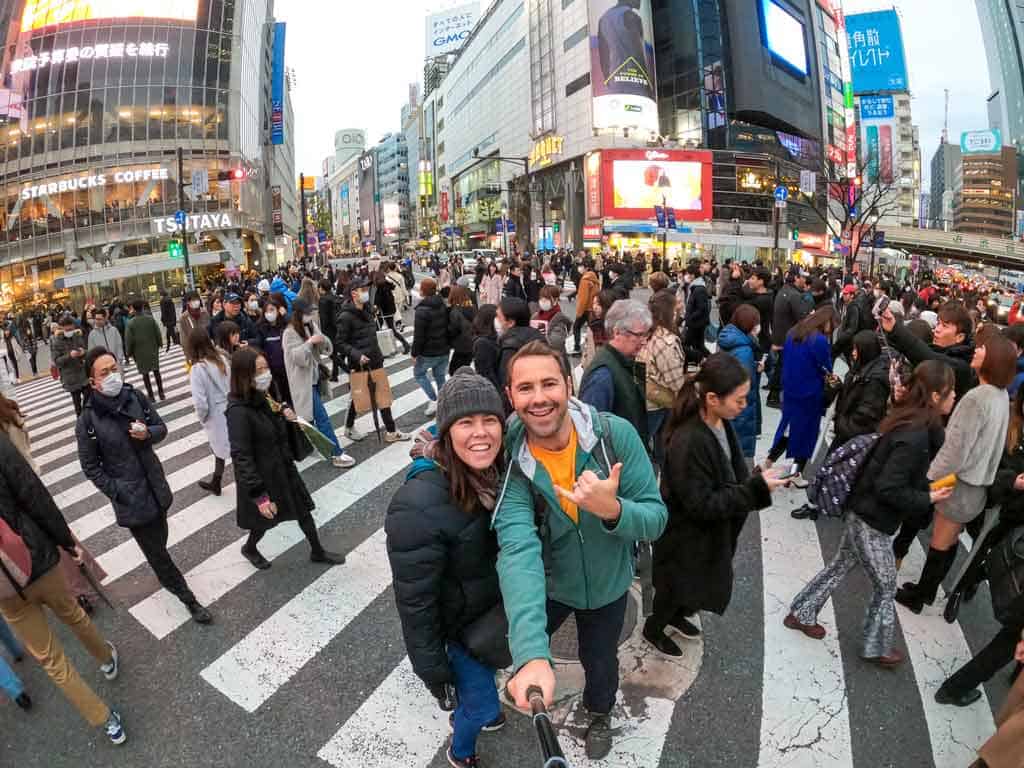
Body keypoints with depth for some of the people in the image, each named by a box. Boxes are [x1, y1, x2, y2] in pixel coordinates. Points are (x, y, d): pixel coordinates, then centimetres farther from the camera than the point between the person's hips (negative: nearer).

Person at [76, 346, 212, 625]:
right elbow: (90, 467, -7)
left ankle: (162, 573, 51)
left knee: (159, 540, 20)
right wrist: (117, 492, -12)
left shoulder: (135, 397, -7)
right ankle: (188, 599, 19)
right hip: (130, 497, -4)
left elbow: (161, 428, 5)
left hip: (155, 486, 4)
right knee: (154, 548, 7)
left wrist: (148, 433, -17)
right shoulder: (88, 421, -16)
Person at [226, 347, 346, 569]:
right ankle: (249, 549, 47)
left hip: (283, 467, 7)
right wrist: (259, 495, -25)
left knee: (303, 510, 16)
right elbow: (241, 457, -27)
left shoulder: (263, 397, -3)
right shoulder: (238, 411, -28)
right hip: (262, 476, -7)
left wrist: (287, 416, -6)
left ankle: (317, 552, 35)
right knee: (266, 520, 16)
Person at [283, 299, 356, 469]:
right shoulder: (290, 333, -11)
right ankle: (337, 454, -8)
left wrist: (322, 340, -16)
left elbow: (326, 348, 4)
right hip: (304, 381, -7)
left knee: (309, 415, 17)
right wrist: (310, 342, -26)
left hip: (314, 377, 7)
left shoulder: (311, 326, 7)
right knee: (322, 418, -9)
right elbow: (296, 356, -21)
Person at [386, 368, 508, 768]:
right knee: (483, 704, 14)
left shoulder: (497, 470, -17)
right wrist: (430, 666, -16)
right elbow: (415, 601, -27)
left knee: (481, 673, 31)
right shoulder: (420, 507, -39)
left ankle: (466, 712, 64)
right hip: (459, 621, -6)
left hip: (496, 603, 6)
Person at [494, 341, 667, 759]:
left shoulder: (616, 434, -27)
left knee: (600, 662, 26)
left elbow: (656, 519, -21)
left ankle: (599, 714, 61)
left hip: (607, 584, 1)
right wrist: (531, 655, -52)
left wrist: (613, 510, -45)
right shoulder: (509, 459, -28)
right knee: (523, 650, 23)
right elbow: (518, 550, -40)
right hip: (548, 585, 0)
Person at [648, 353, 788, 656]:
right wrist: (756, 489, -29)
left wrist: (756, 482, -5)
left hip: (713, 528, 8)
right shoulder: (688, 441, -36)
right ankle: (654, 629, 44)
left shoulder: (722, 423, -8)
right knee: (680, 585, 16)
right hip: (686, 535, -8)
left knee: (701, 582, 27)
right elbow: (701, 504, -29)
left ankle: (677, 615, 56)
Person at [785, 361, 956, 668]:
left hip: (863, 512, 9)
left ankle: (801, 614, 36)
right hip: (873, 519, -9)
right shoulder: (915, 437, -27)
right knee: (885, 586, 12)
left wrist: (929, 486, 4)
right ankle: (877, 648, 32)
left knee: (840, 566, 22)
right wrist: (928, 498, -16)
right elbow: (888, 489, -27)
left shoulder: (909, 423, 1)